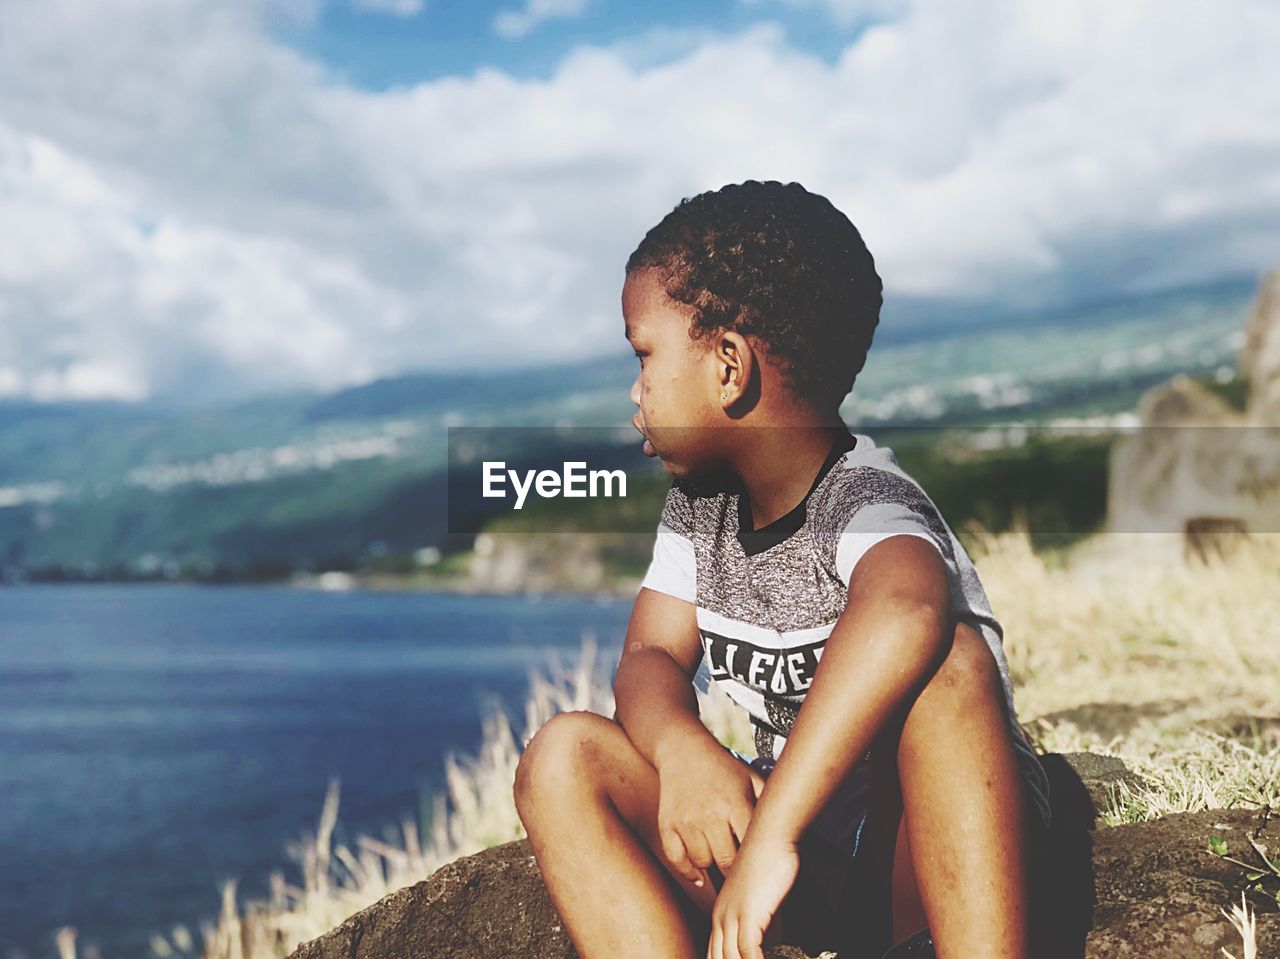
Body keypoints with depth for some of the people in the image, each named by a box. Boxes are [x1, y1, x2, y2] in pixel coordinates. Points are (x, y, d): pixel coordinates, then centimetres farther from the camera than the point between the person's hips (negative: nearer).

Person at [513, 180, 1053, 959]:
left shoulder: (867, 506, -23)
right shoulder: (699, 507, 3)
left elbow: (906, 611, -46)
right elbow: (650, 658, -1)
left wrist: (772, 836, -48)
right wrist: (679, 747, -26)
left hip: (925, 860, -6)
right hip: (808, 848, 6)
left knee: (949, 664, -35)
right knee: (564, 755, -14)